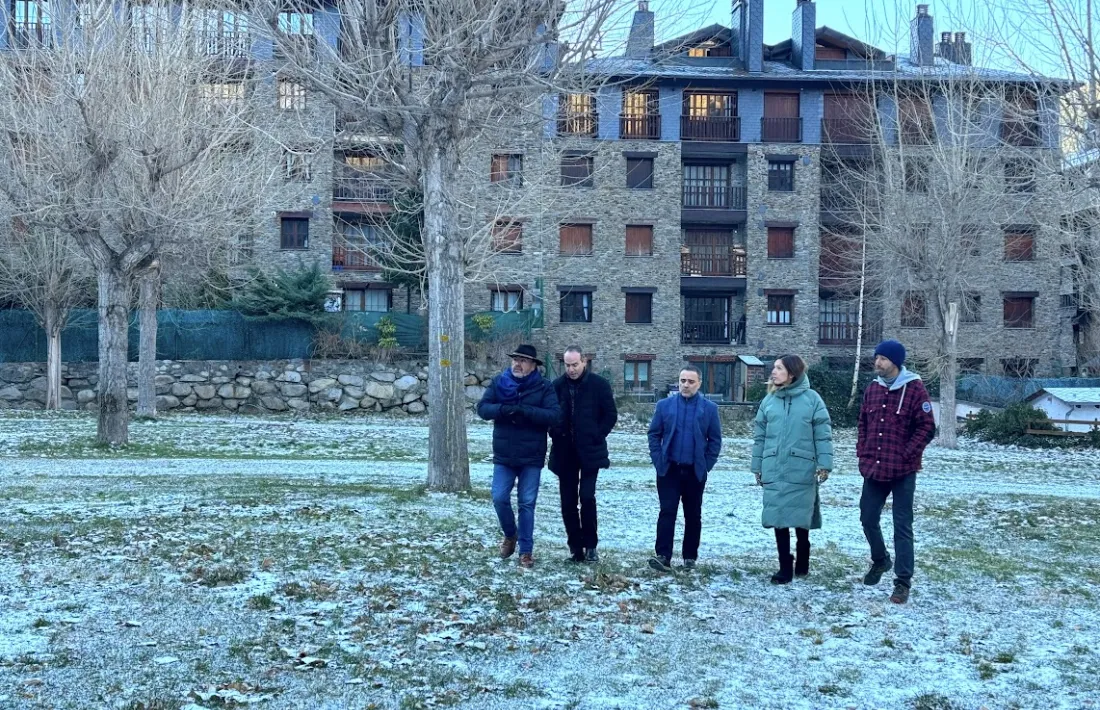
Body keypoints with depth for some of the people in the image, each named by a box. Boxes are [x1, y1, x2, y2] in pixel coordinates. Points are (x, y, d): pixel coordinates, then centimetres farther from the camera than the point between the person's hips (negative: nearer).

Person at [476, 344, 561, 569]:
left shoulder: (544, 387, -5)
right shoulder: (498, 382, 2)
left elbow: (554, 415, -15)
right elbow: (482, 408, -4)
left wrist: (526, 411, -27)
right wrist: (502, 409, -24)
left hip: (532, 457, -2)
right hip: (504, 455, 2)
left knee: (527, 504, 3)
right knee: (499, 498, -1)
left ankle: (526, 550, 13)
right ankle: (510, 535, 27)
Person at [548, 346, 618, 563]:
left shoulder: (599, 384, -4)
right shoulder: (557, 386, 3)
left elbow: (611, 415, 0)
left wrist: (596, 436, -7)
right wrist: (555, 434, -1)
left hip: (590, 451, -3)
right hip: (564, 452, 3)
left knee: (587, 497, -12)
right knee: (568, 502, 5)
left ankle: (590, 545, 2)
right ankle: (575, 547, 14)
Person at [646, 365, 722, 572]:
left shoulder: (709, 408, -1)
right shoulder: (665, 405, 1)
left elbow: (715, 440, 2)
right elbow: (654, 434, 5)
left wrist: (706, 465, -3)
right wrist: (658, 460, -2)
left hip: (695, 471, 0)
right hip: (669, 469, 0)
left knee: (693, 515, 9)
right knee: (667, 512, -6)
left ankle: (690, 557, 17)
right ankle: (663, 555, -10)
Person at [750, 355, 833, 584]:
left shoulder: (812, 398, -3)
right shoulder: (769, 400, 6)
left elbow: (823, 435, -4)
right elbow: (759, 436, 11)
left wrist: (824, 465, -8)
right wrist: (757, 467, 10)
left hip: (802, 471, -3)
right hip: (774, 471, 3)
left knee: (801, 518, 8)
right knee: (778, 519, 2)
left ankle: (802, 563, 28)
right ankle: (785, 568, 11)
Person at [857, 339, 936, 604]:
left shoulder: (914, 389, -9)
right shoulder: (872, 389, 8)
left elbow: (927, 428, -11)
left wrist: (905, 455, -13)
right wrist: (862, 454, 6)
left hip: (903, 471, -6)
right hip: (873, 469, 6)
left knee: (902, 525, -1)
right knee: (868, 517, 12)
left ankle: (903, 582, 4)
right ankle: (880, 561, 38)